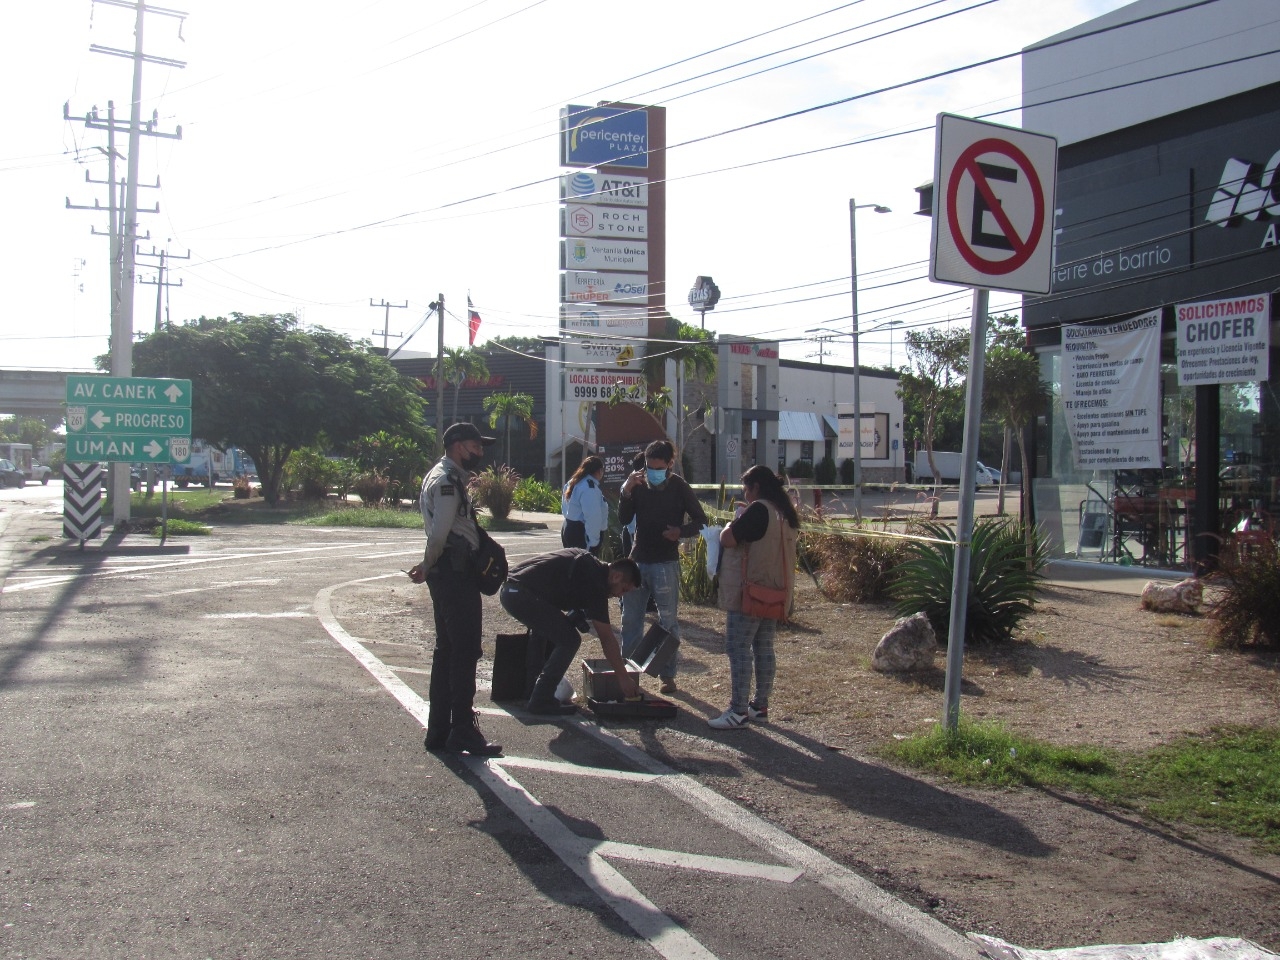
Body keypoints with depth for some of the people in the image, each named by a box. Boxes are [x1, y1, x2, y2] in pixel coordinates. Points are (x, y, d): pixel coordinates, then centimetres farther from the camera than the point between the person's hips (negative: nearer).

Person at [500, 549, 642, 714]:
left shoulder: (588, 561, 17)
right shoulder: (595, 582, -9)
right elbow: (606, 638, -8)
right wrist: (623, 678, -3)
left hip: (508, 589, 10)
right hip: (520, 593, -10)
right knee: (569, 640, -8)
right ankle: (541, 701, -3)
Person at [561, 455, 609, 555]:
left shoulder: (574, 483, 15)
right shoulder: (590, 487, -17)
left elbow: (565, 509, 19)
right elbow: (592, 517, -23)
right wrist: (593, 542, -23)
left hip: (569, 530, 10)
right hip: (581, 533, -10)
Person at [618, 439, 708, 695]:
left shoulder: (678, 487, -6)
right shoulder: (639, 484, 3)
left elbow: (701, 520, -3)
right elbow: (623, 520, 0)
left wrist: (681, 532, -21)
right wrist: (626, 492, -14)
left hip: (665, 563, -4)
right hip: (637, 559, 4)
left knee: (668, 621, 2)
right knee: (630, 618, 11)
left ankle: (668, 675, 9)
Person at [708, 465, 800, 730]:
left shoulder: (758, 510, -16)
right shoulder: (785, 513, 13)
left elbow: (728, 539, -19)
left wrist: (730, 526, 2)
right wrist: (741, 527, 15)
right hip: (775, 592, 10)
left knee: (739, 648, -7)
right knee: (764, 648, 12)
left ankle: (738, 711, -8)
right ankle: (760, 705, 18)